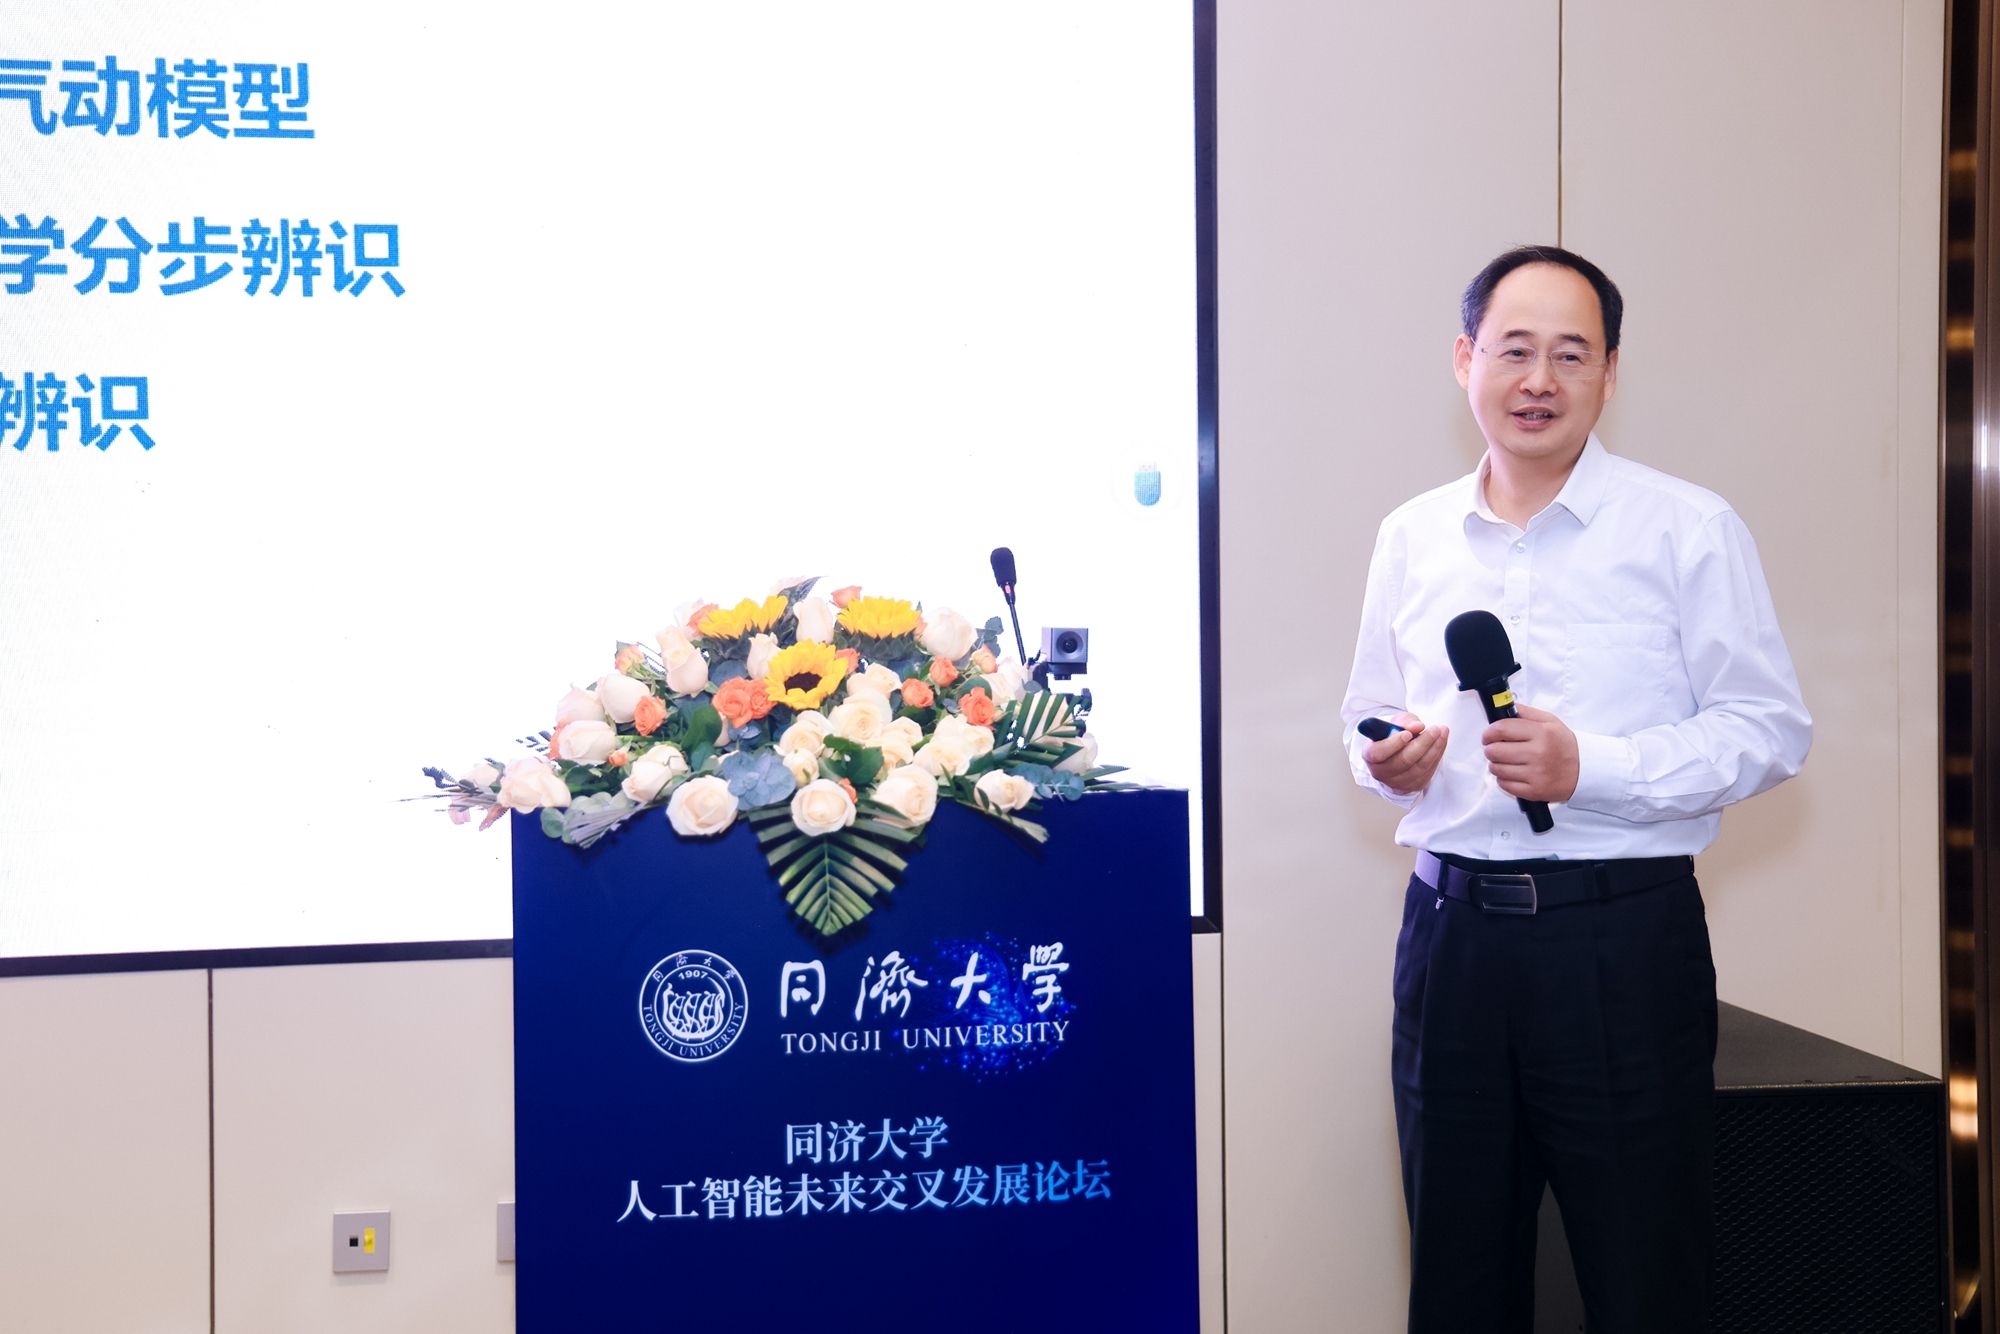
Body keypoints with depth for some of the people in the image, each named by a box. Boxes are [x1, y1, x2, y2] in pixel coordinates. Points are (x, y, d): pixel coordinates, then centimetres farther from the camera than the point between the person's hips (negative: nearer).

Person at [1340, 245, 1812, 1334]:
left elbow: (1768, 729, -6)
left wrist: (1591, 769, -18)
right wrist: (1385, 761, -3)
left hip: (1623, 940, -4)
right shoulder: (1411, 537, 10)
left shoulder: (1689, 529, -2)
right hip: (1451, 928, 4)